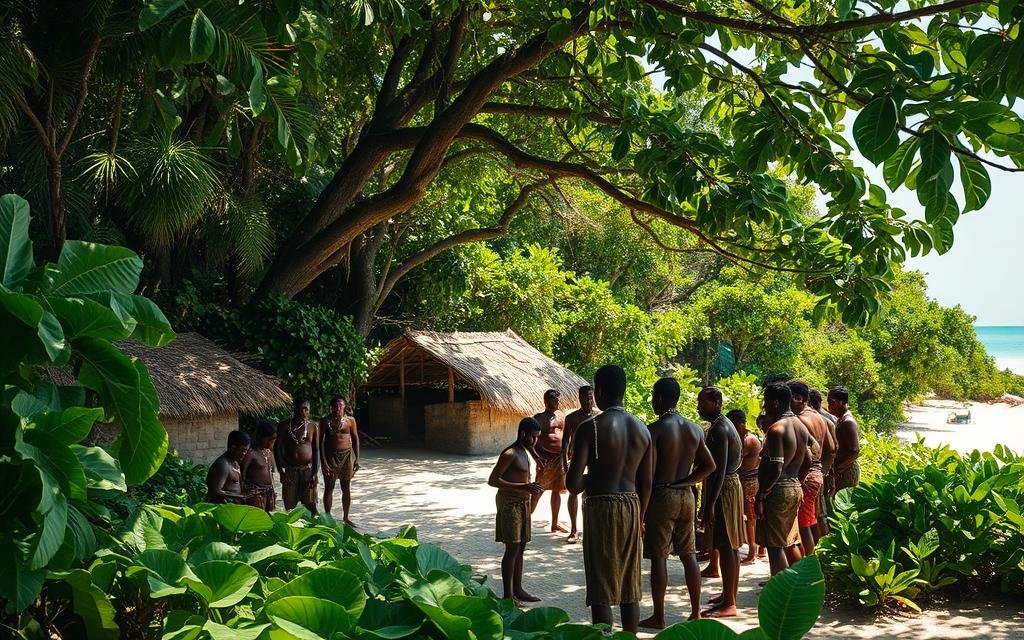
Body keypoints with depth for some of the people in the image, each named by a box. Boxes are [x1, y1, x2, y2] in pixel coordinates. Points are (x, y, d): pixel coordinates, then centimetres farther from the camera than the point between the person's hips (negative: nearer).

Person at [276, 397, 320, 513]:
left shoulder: (312, 426, 1)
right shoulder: (284, 425, -1)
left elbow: (316, 450, 1)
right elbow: (278, 448, 0)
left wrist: (314, 473, -7)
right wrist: (281, 470, -7)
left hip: (308, 470, 0)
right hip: (290, 470, 0)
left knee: (311, 505, -1)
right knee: (289, 506, 6)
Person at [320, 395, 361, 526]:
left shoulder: (350, 420, 1)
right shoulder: (325, 422, -4)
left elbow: (355, 439, 7)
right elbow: (321, 442, -5)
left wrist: (356, 459, 3)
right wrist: (323, 462, -11)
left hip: (347, 456, 2)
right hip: (330, 456, -2)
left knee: (346, 488, 7)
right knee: (329, 488, 4)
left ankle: (346, 517, 20)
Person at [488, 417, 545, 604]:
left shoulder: (528, 451, 12)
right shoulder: (510, 454, -16)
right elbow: (492, 480, -20)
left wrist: (532, 487, 7)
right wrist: (522, 487, -25)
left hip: (524, 502, 9)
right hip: (510, 503, -9)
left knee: (521, 547, 13)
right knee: (512, 548, -8)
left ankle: (518, 590, 22)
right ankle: (508, 595, -3)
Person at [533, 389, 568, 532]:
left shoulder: (559, 416, 13)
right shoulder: (539, 418, -6)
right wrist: (537, 459, -19)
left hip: (559, 458, 6)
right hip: (545, 459, -6)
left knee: (557, 491, 10)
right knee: (538, 491, -5)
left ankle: (555, 524, 19)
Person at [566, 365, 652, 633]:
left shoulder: (590, 428, -12)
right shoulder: (642, 428, 6)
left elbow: (573, 484, -17)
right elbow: (646, 483, 9)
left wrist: (589, 480, 5)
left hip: (601, 508, -6)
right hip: (631, 506, 6)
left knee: (601, 590, 1)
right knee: (630, 588, 14)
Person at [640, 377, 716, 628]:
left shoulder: (655, 430, -12)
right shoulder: (695, 429, 7)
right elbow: (709, 465, 9)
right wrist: (685, 482, 6)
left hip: (662, 495, -6)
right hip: (686, 496, 6)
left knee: (659, 557, -1)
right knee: (689, 554, 13)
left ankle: (658, 617, 3)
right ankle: (696, 612, 17)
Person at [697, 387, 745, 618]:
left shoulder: (719, 429, -17)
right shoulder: (724, 424, 15)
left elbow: (720, 469, -23)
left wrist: (709, 504, -24)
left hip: (724, 489, -10)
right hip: (732, 484, 10)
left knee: (725, 546, -7)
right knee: (730, 545, 16)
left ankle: (728, 604, -5)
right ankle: (730, 595, 25)